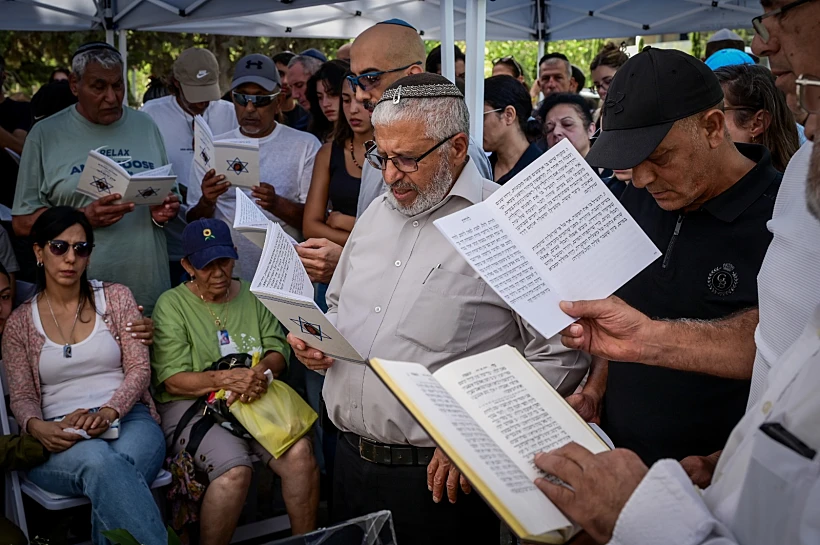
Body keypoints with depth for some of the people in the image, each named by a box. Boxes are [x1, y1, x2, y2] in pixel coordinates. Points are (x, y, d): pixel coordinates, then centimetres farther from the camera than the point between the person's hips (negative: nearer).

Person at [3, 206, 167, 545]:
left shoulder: (117, 297, 12)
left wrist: (107, 412, -16)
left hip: (128, 419, 0)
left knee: (107, 480, -38)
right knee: (99, 460, -38)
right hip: (58, 438, 0)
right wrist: (37, 427, -16)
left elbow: (139, 368, 4)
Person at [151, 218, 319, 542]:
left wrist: (262, 370, -17)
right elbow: (172, 379, -7)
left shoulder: (252, 296, 14)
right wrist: (224, 379, -23)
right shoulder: (172, 304, 1)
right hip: (191, 404, -3)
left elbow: (278, 350, 8)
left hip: (256, 400, 4)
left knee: (300, 453, -25)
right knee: (235, 470, -32)